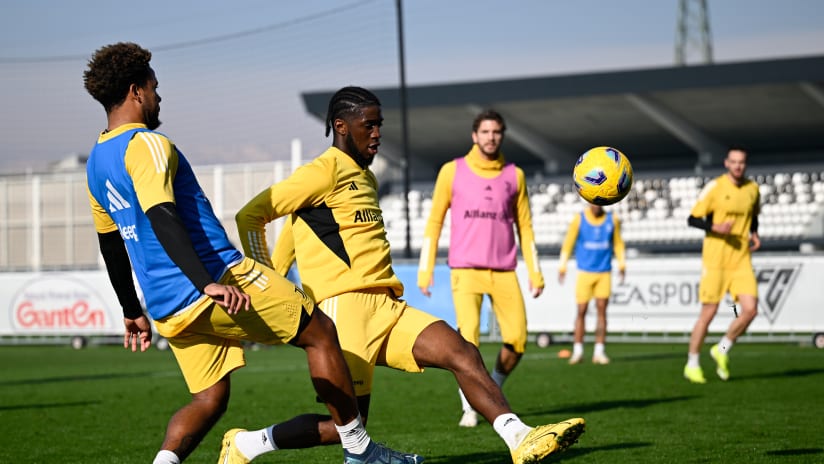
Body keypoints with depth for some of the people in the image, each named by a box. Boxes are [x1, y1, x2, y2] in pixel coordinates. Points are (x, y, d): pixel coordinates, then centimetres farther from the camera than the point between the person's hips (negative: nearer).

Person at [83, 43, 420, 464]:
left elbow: (110, 242, 25)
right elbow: (162, 219, -25)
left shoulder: (95, 163, 17)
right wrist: (208, 284, -33)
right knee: (320, 332, 6)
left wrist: (133, 312, 33)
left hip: (170, 312, 9)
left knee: (208, 401, 14)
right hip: (222, 278, -9)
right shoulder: (146, 144, -11)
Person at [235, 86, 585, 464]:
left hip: (386, 307, 8)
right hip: (346, 305, -8)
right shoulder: (326, 171, -4)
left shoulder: (365, 177, 24)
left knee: (461, 353, -13)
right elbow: (250, 215, -5)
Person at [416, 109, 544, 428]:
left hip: (504, 272, 3)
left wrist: (535, 273, 7)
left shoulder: (514, 175, 10)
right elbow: (434, 222, 5)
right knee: (468, 338, -16)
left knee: (517, 340, -4)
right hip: (465, 270, -2)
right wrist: (425, 270, -1)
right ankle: (469, 407, 1)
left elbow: (524, 226, 13)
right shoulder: (452, 171, 4)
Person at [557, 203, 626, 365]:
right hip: (584, 271, -1)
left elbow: (618, 243, 13)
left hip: (604, 272, 2)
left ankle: (599, 352, 1)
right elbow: (568, 242, 1)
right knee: (581, 311, -3)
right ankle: (577, 350, 5)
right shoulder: (579, 219, -1)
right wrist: (562, 266, -2)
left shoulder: (612, 220, 4)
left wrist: (622, 264, 5)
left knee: (602, 310, -3)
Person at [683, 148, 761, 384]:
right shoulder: (714, 187, -7)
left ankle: (722, 350, 16)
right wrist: (716, 227, -22)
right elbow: (693, 219, -6)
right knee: (708, 312, -2)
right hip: (715, 259, -4)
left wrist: (754, 234, 6)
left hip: (741, 260, 4)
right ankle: (692, 364, 14)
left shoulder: (753, 189, 8)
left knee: (750, 309, -8)